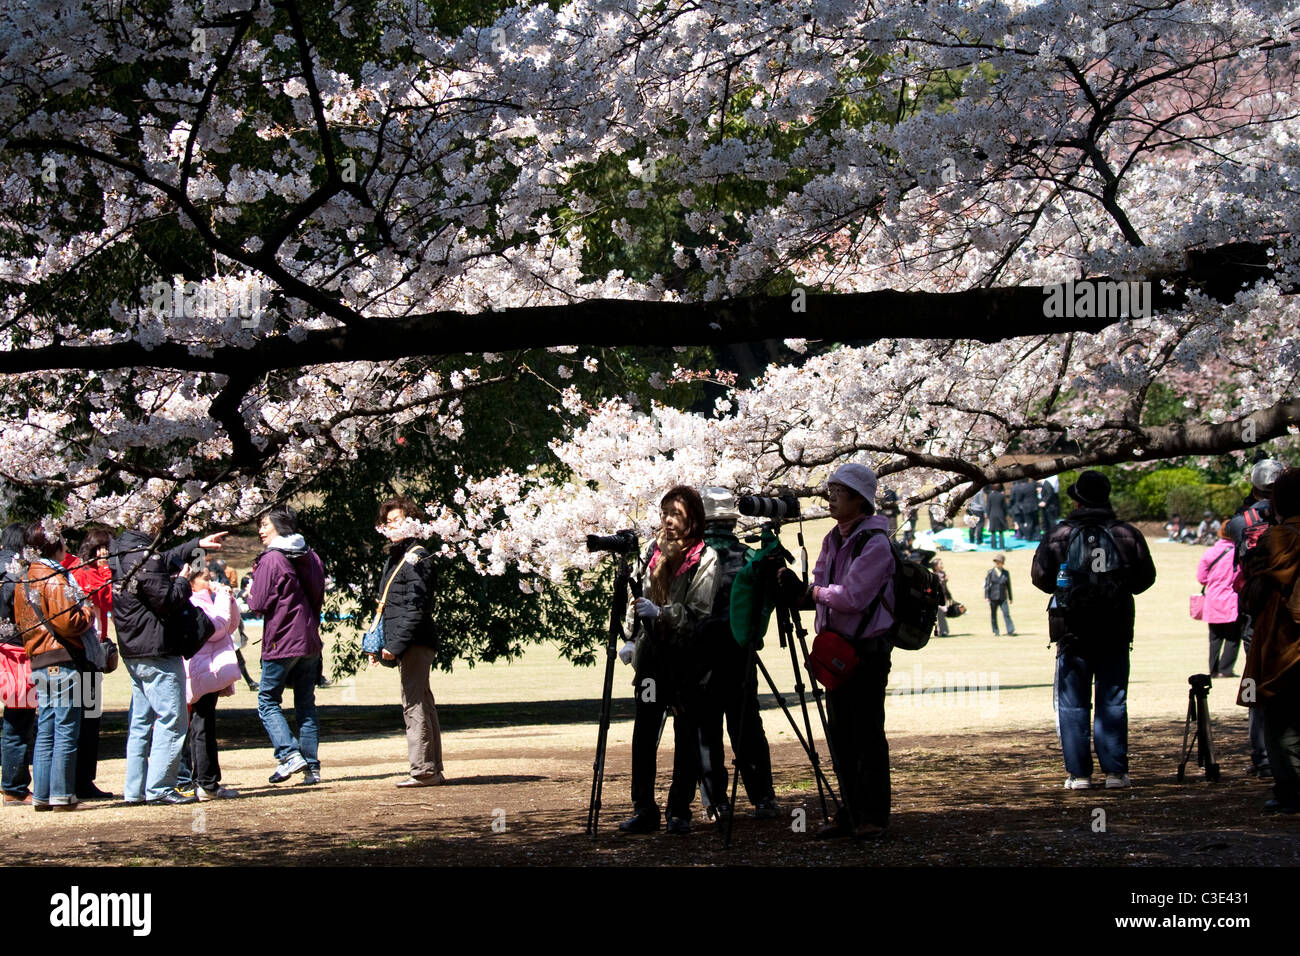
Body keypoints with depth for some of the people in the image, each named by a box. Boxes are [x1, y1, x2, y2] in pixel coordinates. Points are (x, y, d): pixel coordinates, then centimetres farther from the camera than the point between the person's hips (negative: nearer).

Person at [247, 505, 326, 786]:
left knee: (267, 701, 3)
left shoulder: (270, 560, -12)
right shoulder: (311, 557, 10)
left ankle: (289, 754, -13)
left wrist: (251, 596, 8)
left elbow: (259, 605, -12)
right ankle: (311, 766, 6)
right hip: (310, 641, 7)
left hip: (282, 642, -7)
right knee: (306, 705, 10)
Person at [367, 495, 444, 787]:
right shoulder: (393, 557, 18)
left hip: (416, 643, -10)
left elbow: (416, 607, -18)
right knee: (422, 704, 11)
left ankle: (423, 770, -10)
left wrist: (396, 645, -21)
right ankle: (433, 770, 16)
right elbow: (386, 607, 22)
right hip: (409, 645, 10)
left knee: (414, 704, -11)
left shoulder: (417, 557, -10)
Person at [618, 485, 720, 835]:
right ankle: (643, 810, 3)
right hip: (652, 653, 4)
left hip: (687, 656, -4)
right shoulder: (653, 550, 9)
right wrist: (631, 637, 12)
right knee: (643, 730, -1)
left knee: (686, 734, 2)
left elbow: (699, 615, -13)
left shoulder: (705, 558, -6)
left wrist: (660, 613, -25)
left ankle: (680, 811, 9)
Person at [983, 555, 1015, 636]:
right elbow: (987, 585, 0)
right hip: (993, 598, 0)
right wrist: (986, 597, -8)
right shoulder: (991, 572, 1)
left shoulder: (1005, 573, 6)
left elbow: (1008, 586, 12)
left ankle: (1011, 631, -12)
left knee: (1006, 614, -10)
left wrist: (1010, 598, 13)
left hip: (1003, 598, 0)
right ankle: (995, 632, 16)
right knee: (993, 615, 4)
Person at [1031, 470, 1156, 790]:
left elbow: (1041, 577, 1)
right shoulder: (1127, 535, -2)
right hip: (1115, 631, 1)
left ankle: (1079, 772, 1)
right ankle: (1114, 770, 4)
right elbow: (1145, 578, 7)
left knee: (1072, 704, 5)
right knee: (1113, 702, 7)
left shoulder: (1059, 535, -6)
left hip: (1072, 631, -1)